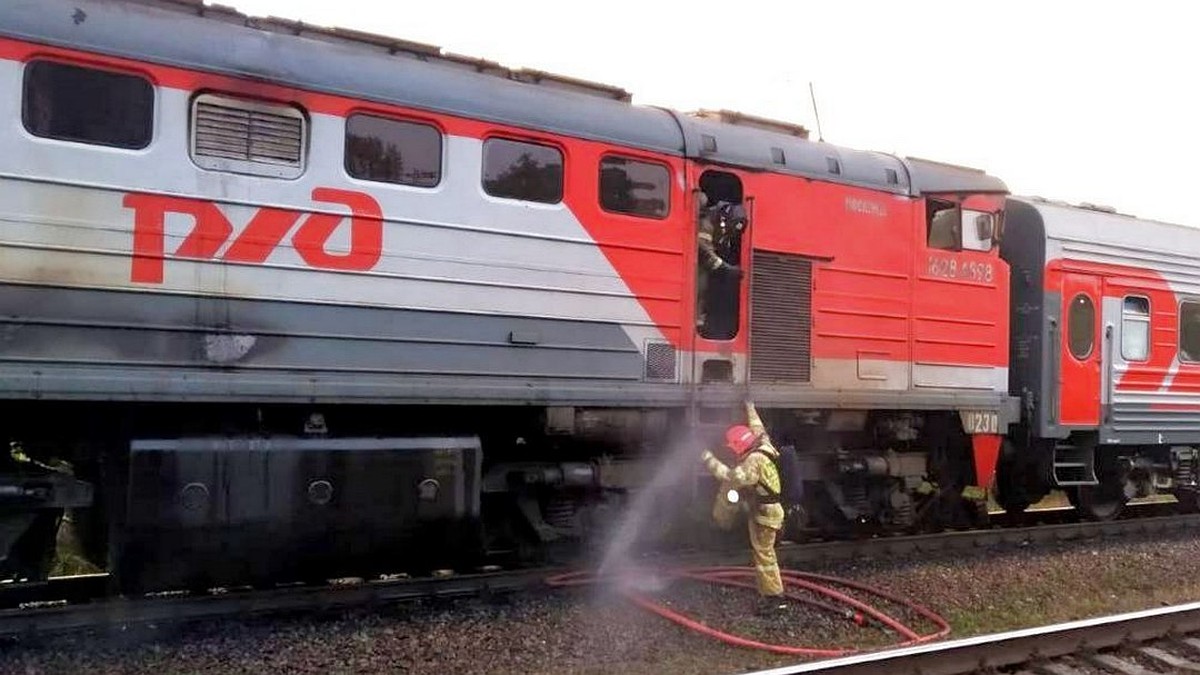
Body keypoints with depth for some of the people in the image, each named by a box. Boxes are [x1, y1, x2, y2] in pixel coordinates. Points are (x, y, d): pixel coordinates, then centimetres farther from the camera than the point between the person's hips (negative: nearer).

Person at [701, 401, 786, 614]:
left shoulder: (753, 461, -25)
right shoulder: (762, 446, 3)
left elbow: (733, 477, -35)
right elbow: (758, 429, 23)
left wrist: (710, 461, -31)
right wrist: (750, 409, 34)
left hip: (764, 513, -10)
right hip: (764, 510, 10)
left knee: (764, 554, -6)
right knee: (763, 553, 16)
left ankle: (774, 596, -1)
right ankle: (768, 591, 22)